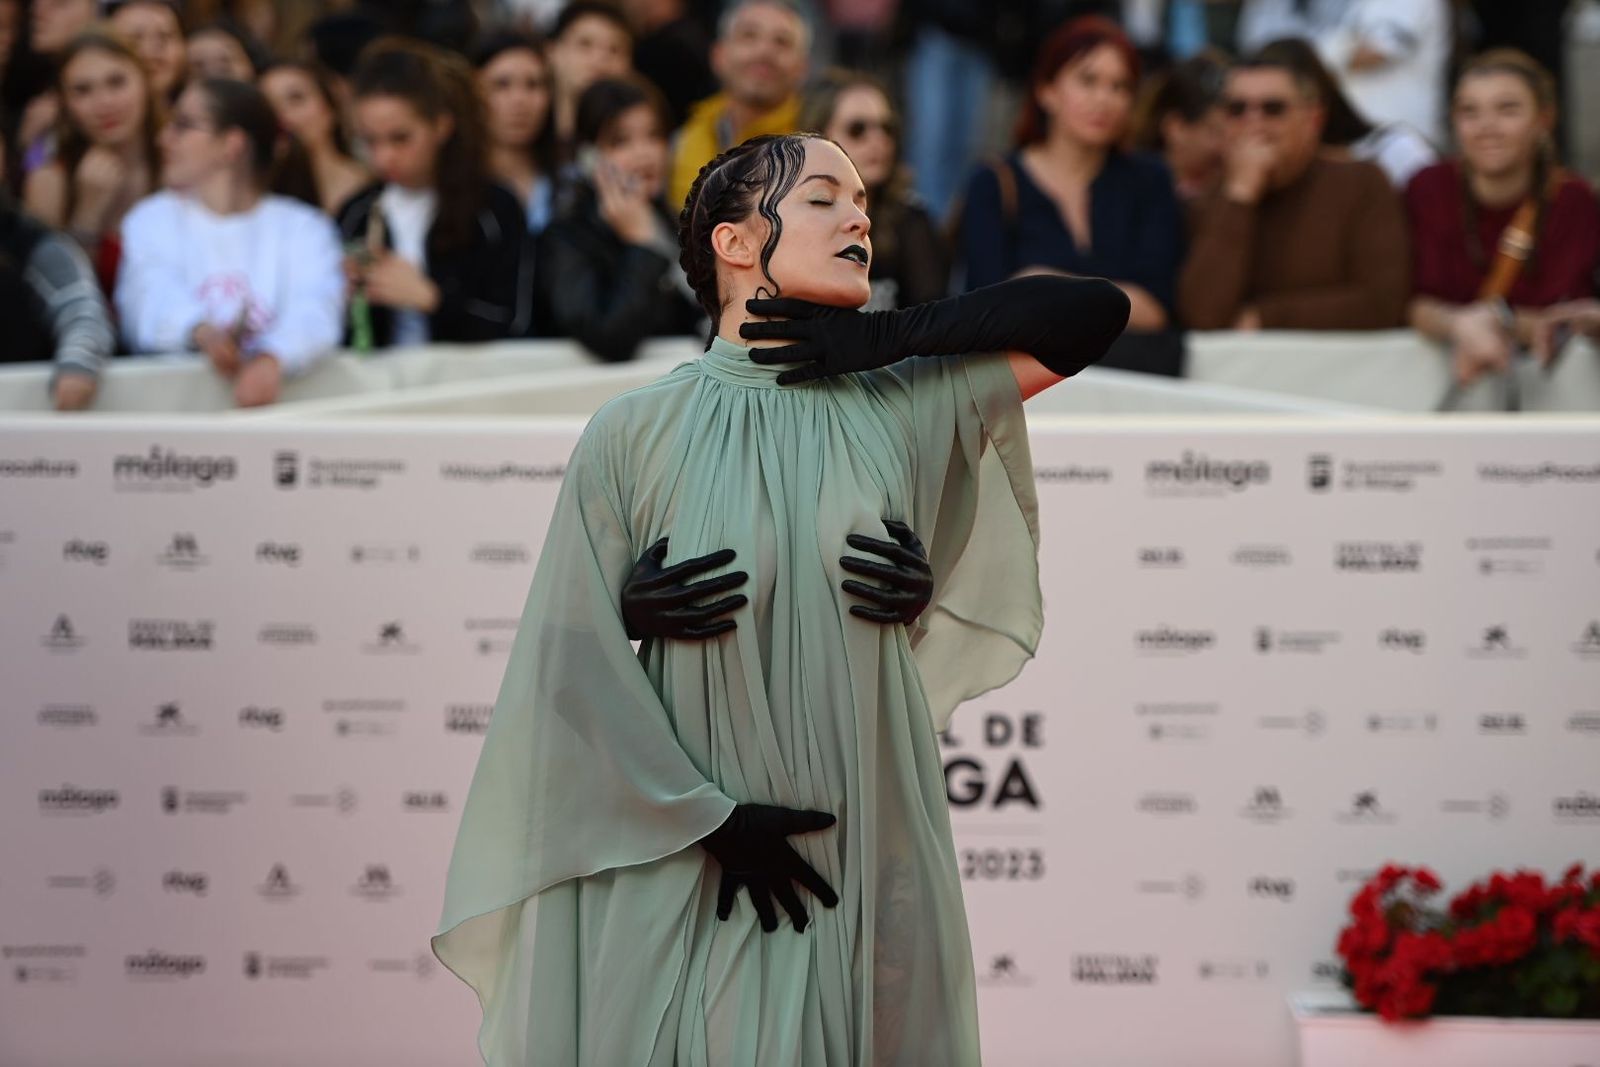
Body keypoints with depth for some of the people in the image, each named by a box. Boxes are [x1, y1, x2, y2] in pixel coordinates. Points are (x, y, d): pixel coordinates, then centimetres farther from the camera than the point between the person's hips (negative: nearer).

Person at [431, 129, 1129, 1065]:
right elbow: (573, 655, -3)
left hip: (870, 859, 2)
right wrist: (711, 819, -10)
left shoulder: (908, 406, 5)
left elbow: (1099, 312, 3)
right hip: (680, 857, -2)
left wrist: (883, 338, -1)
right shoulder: (636, 433, -2)